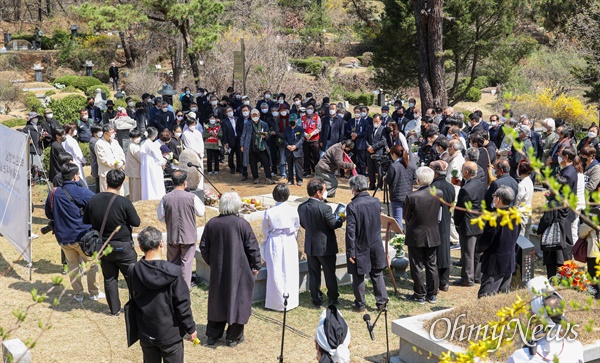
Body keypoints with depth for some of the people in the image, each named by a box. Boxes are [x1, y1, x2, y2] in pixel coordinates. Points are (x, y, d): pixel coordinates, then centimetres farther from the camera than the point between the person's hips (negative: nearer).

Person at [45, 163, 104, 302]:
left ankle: (78, 294, 22)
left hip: (63, 237, 4)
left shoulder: (53, 193, 0)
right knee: (91, 264, 12)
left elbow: (49, 214, 12)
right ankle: (94, 293, 20)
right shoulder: (81, 192, -16)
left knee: (72, 265, 17)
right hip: (82, 236, -4)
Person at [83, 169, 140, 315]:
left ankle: (115, 309, 22)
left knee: (109, 278, 15)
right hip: (123, 247, -4)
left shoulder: (92, 200, -7)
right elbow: (136, 222, -12)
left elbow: (86, 221, 5)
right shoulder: (124, 202, -21)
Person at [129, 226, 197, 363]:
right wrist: (191, 328, -2)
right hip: (171, 334, -3)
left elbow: (134, 302, 3)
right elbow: (182, 305, -13)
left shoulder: (133, 271, -9)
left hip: (146, 335, 3)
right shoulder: (172, 272, -18)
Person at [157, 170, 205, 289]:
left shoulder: (165, 199, -9)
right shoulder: (192, 197, -14)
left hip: (172, 236, 2)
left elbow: (161, 217, 0)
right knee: (186, 262, 9)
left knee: (172, 262, 17)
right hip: (189, 236, -2)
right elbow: (201, 212, -1)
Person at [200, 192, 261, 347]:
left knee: (217, 300, 15)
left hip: (218, 271, 4)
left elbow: (204, 248, 5)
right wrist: (256, 266, 3)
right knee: (237, 300, 7)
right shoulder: (242, 224, -14)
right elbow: (252, 247, -10)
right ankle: (234, 337, 13)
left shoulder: (211, 224, -3)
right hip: (239, 270, -4)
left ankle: (212, 335, 23)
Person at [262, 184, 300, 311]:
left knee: (275, 273, 7)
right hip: (290, 242, 1)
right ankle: (291, 301, 20)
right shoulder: (293, 210, -10)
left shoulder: (269, 212, -11)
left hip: (274, 243, -1)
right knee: (290, 272, 11)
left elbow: (265, 230, 1)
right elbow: (297, 227, 4)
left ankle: (277, 302, 15)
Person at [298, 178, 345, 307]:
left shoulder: (301, 207, -5)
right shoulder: (324, 208, -24)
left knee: (314, 274, 14)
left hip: (310, 246, 5)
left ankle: (316, 299, 22)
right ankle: (333, 299, 26)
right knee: (330, 274, 13)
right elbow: (334, 224, -13)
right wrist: (342, 219, 6)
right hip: (326, 247, -5)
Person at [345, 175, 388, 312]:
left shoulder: (352, 206, -19)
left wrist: (350, 251, -13)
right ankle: (382, 301, 19)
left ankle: (360, 304, 20)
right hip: (376, 247, 5)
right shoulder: (377, 202, -3)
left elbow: (350, 231, -18)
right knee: (377, 275, 16)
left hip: (360, 248, -4)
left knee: (358, 277, 10)